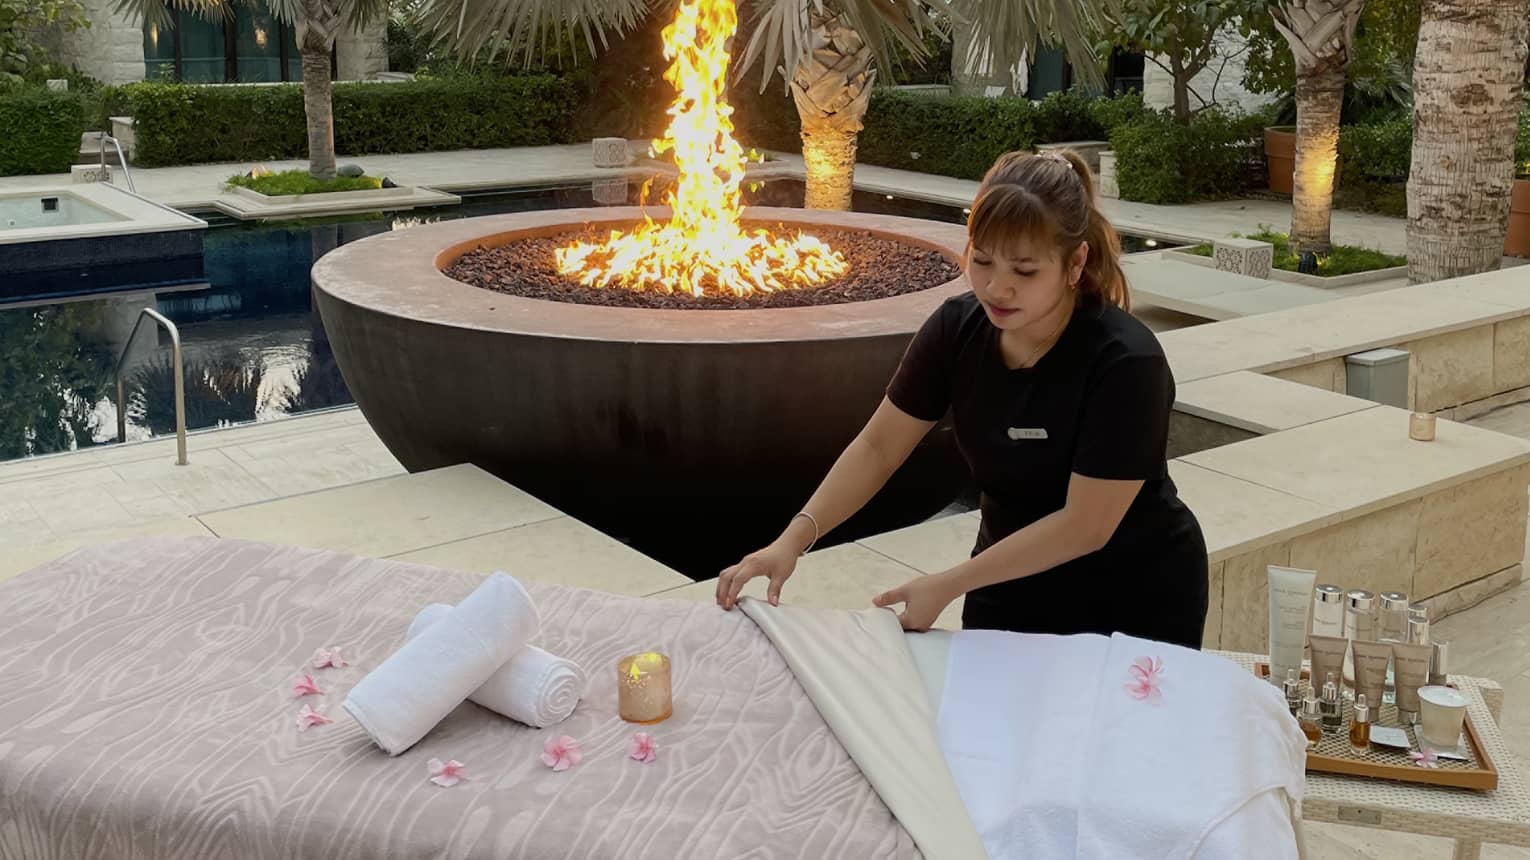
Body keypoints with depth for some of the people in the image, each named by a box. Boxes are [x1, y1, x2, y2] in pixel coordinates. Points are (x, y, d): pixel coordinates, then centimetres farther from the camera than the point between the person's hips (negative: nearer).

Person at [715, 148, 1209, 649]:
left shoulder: (1125, 363, -28)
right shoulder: (957, 328, -14)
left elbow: (1085, 525, -26)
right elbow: (878, 447, -7)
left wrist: (946, 587, -27)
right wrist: (793, 539, -19)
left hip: (1132, 604, -4)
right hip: (1012, 578, 4)